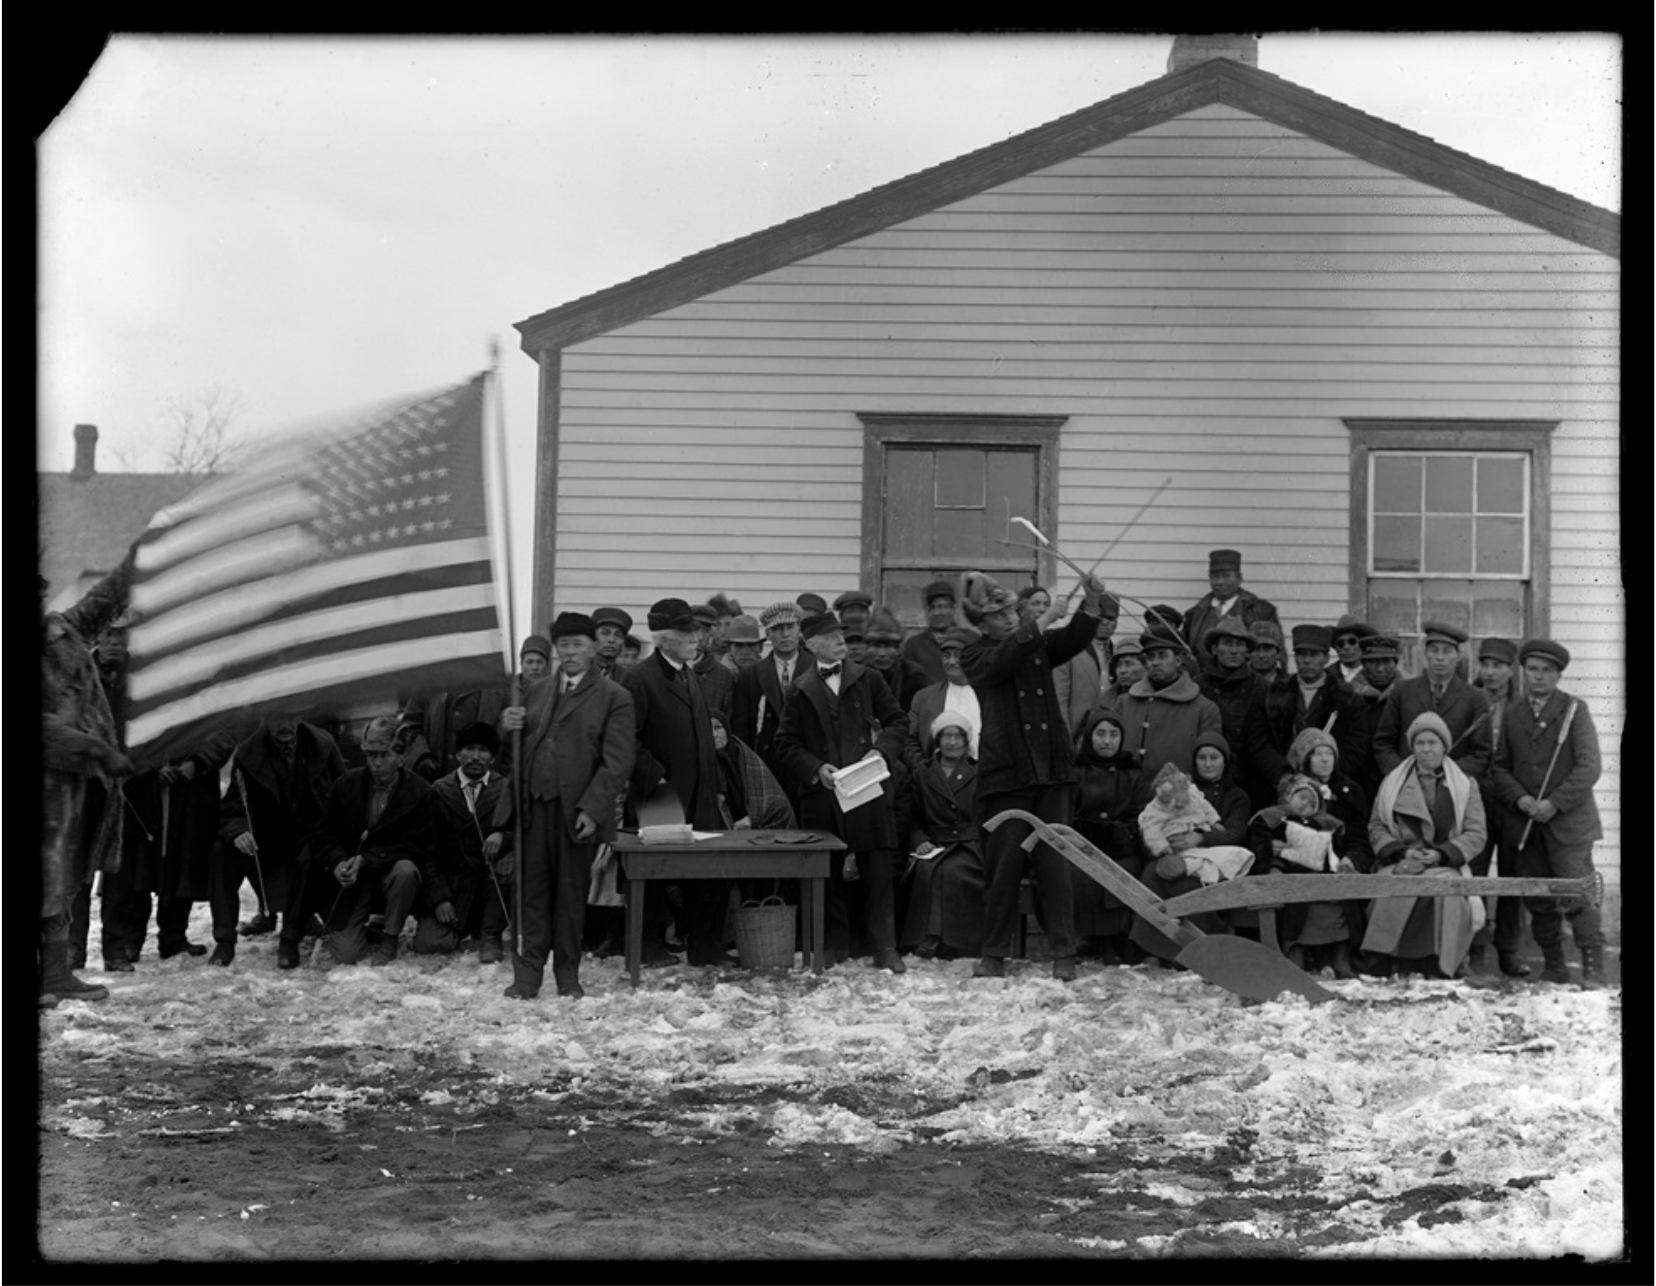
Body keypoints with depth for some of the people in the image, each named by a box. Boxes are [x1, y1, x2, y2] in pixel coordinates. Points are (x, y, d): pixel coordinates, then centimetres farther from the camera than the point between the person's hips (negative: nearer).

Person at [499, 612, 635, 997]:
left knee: (571, 894, 6)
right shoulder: (537, 692, 16)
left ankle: (568, 975, 17)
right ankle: (527, 975, 8)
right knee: (532, 891, 3)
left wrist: (591, 810, -16)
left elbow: (617, 762, -7)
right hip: (534, 806, 4)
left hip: (577, 811, -4)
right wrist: (509, 727, -3)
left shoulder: (614, 698, -1)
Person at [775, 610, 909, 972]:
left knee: (878, 870, -3)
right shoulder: (801, 691, 9)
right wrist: (816, 768, -8)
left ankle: (884, 947, 2)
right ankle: (836, 945, 15)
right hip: (821, 793, 0)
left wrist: (882, 750, -8)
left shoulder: (868, 680, 10)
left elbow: (897, 722, 10)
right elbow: (786, 743, 7)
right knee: (828, 873, 4)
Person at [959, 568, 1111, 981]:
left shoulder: (1041, 644, 12)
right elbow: (1002, 662, -18)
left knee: (1055, 865, -1)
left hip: (1053, 773, 2)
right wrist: (1039, 623, -24)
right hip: (1005, 774, -2)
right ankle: (994, 955, 10)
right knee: (1004, 866, 0)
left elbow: (1075, 640, -4)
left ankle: (1064, 955, 1)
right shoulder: (976, 656, 3)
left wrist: (1091, 604, -21)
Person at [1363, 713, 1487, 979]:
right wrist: (1402, 851, -6)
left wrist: (1441, 854, -8)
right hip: (1400, 862, 0)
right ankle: (1384, 970, -34)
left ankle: (1436, 971, -33)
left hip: (1445, 865, 0)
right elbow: (1376, 827, 13)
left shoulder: (1464, 786, 16)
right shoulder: (1393, 783, 18)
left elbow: (1476, 833, 8)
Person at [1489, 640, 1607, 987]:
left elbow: (1588, 767, -6)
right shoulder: (1512, 713, 12)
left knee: (1578, 899, -10)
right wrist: (1520, 799, -6)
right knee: (1539, 902, 6)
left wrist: (1554, 803, -13)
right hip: (1524, 824, 4)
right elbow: (1500, 766, 12)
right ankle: (1553, 967, 17)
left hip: (1568, 821, -4)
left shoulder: (1575, 710, 2)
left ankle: (1594, 972, -6)